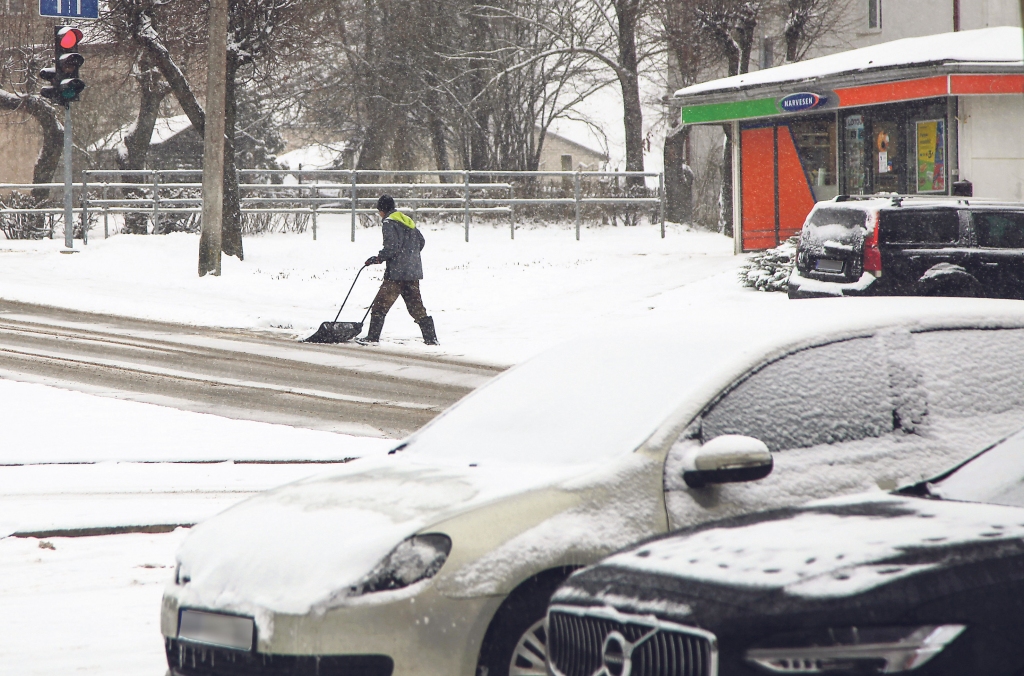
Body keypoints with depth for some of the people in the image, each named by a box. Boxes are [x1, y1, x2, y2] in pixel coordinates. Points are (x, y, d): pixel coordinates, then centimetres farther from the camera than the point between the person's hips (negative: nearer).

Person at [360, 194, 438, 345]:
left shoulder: (388, 223, -8)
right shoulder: (407, 221, 16)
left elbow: (392, 246, -18)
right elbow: (421, 241, 20)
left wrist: (379, 258, -7)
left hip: (397, 272, -8)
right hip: (413, 271, 8)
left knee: (380, 304, -1)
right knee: (416, 306, 10)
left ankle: (373, 337, -2)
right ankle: (431, 338, 5)